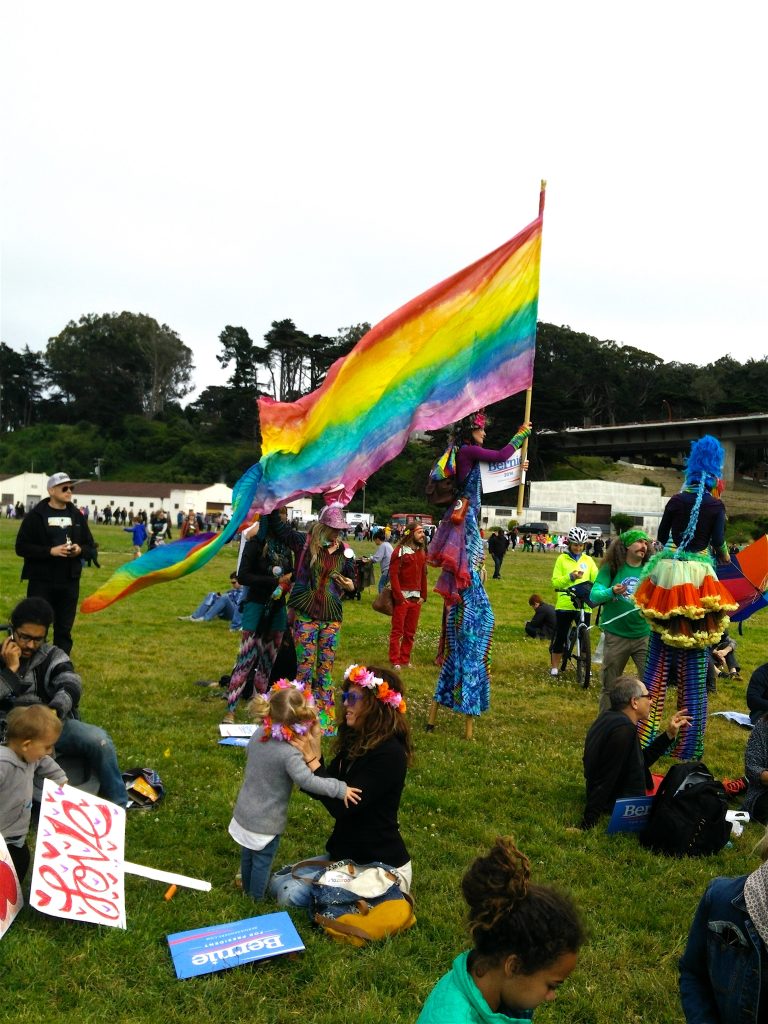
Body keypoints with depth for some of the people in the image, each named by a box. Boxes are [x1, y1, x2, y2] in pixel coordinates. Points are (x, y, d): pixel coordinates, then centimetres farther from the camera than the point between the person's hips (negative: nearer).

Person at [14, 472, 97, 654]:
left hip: (69, 582, 4)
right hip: (41, 582, -4)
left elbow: (92, 548, 13)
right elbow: (21, 547, -8)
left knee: (64, 629, 9)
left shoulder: (77, 515, 9)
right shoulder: (36, 515, -4)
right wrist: (50, 551, -18)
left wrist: (80, 550, -10)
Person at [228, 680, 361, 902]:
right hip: (266, 822, -7)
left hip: (244, 812, 7)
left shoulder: (258, 735, -8)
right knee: (262, 863, 13)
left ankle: (247, 891, 48)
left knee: (247, 857, 27)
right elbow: (308, 781, -33)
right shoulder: (289, 753, -30)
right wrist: (341, 789, -26)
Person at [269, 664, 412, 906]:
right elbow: (324, 790, 5)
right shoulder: (356, 742, 4)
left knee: (291, 895, -16)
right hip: (345, 854, 9)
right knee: (277, 883, 3)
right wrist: (311, 752, -9)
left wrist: (311, 759, -25)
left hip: (382, 866, -9)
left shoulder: (389, 754, -23)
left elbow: (341, 806, -26)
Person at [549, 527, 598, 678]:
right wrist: (570, 577, -20)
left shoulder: (588, 560, 8)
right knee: (560, 636, 5)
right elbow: (555, 582, -4)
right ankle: (554, 666, 17)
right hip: (565, 604, -2)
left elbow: (597, 579, -1)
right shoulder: (562, 559, 2)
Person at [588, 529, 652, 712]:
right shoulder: (612, 568, -2)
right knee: (610, 687, 11)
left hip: (644, 636, 1)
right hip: (616, 636, -1)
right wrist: (611, 592, -29)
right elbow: (594, 596, -11)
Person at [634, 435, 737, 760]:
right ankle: (688, 746, 7)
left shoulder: (676, 501, 4)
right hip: (698, 579, -2)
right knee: (694, 671, 3)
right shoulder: (715, 506, -4)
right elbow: (718, 542, -6)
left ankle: (645, 736, 13)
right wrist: (724, 554, 15)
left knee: (658, 662, 9)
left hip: (668, 575, 2)